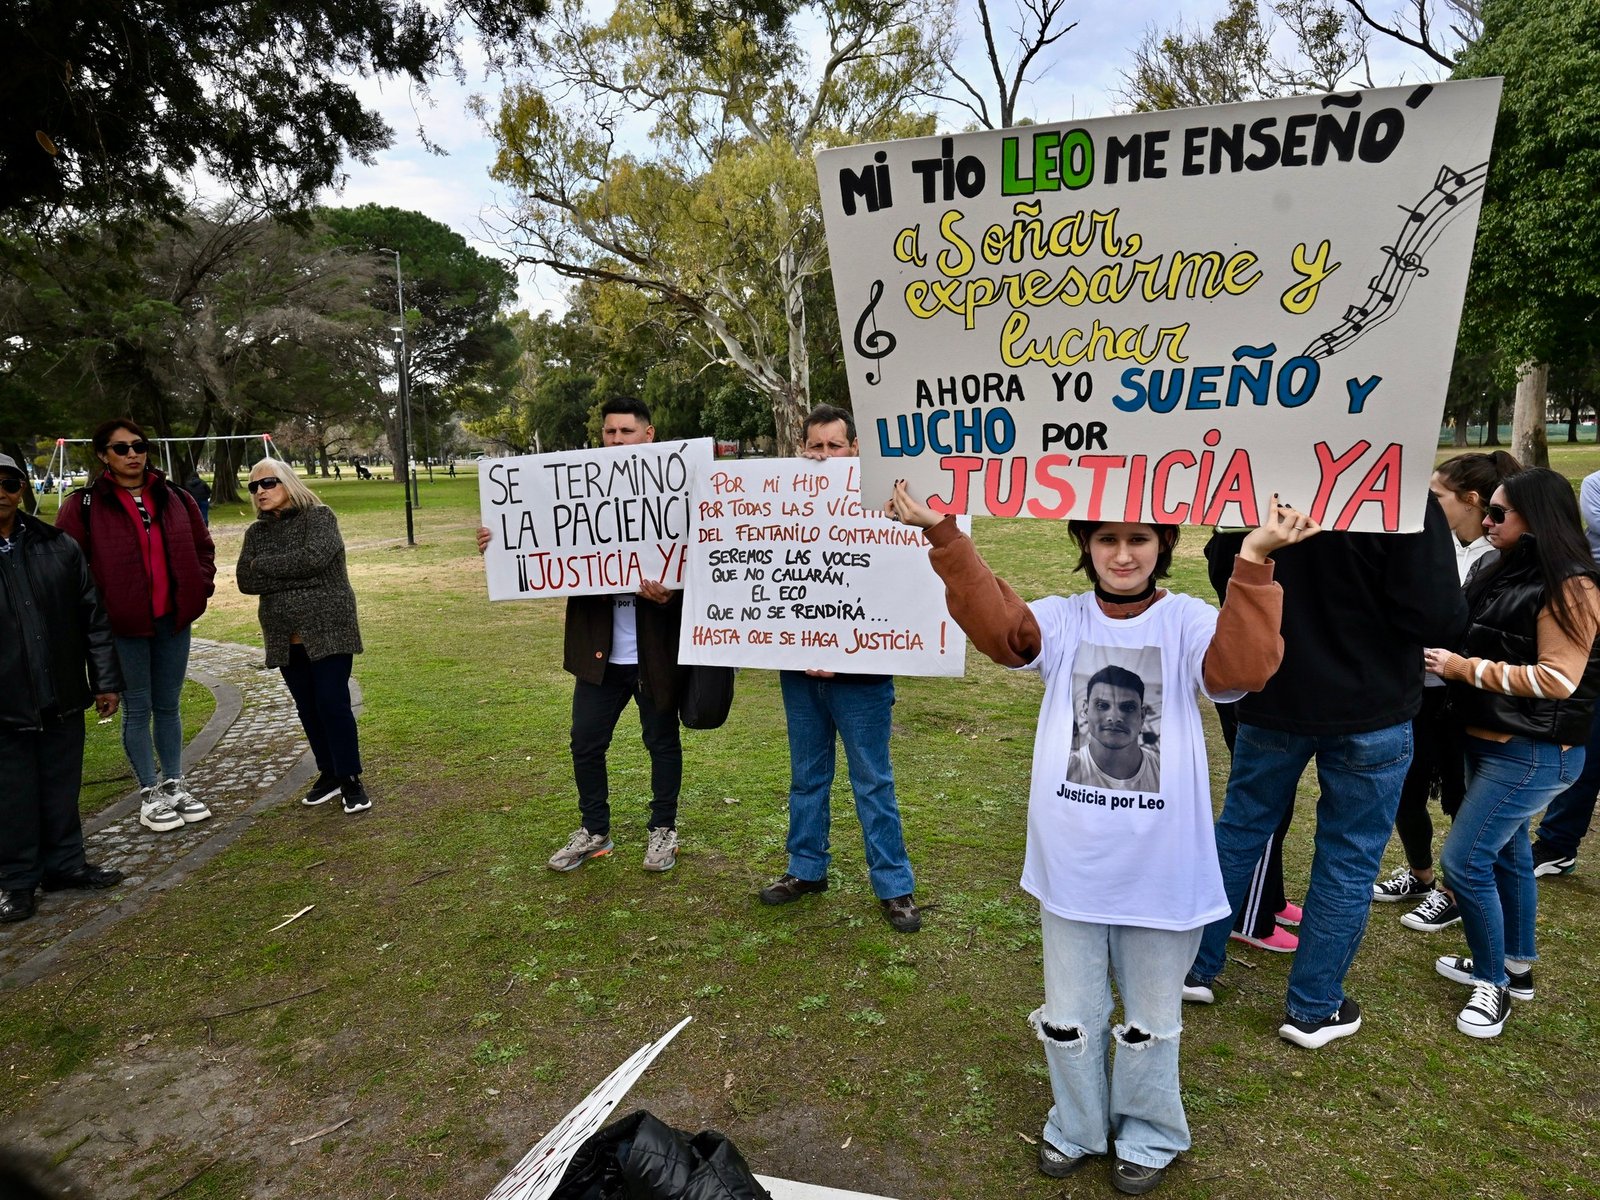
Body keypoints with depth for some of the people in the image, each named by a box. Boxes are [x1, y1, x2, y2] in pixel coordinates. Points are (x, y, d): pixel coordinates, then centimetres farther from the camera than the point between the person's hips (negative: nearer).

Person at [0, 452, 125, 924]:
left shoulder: (58, 546, 2)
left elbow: (94, 617, 6)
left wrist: (105, 680, 4)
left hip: (63, 699, 2)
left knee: (62, 788, 14)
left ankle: (65, 863, 30)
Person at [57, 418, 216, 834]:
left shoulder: (175, 499, 6)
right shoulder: (84, 505, -6)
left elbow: (203, 548, 14)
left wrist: (199, 589, 3)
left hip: (173, 620, 4)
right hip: (123, 626, -3)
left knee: (168, 706, 14)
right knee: (138, 710, 5)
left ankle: (174, 785, 25)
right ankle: (150, 795, 16)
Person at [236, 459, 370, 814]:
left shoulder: (319, 516, -4)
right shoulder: (257, 531, 11)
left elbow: (314, 557, -22)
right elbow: (246, 581, -1)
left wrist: (264, 565, -9)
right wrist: (296, 575, -13)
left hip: (328, 631, -5)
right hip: (285, 637, 6)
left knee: (333, 703, -8)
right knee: (308, 708, 10)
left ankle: (350, 779, 3)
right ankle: (328, 774, 23)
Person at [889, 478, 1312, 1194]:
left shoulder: (1188, 622, -9)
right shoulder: (1062, 621, -4)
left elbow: (1244, 666, -28)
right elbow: (994, 623, -21)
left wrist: (1253, 564, -40)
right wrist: (944, 536, -34)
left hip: (1160, 871, -1)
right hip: (1071, 866, 2)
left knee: (1150, 1020, 21)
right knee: (1070, 1016, 20)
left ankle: (1148, 1137, 47)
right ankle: (1076, 1128, 46)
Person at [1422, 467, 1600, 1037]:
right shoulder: (1509, 573, 8)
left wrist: (1466, 668, -20)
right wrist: (1449, 655, 1)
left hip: (1532, 755, -9)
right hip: (1490, 743, 9)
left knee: (1464, 859, -8)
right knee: (1506, 851, 20)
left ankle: (1493, 982, 10)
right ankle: (1515, 965, 36)